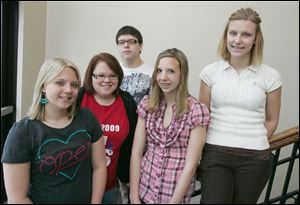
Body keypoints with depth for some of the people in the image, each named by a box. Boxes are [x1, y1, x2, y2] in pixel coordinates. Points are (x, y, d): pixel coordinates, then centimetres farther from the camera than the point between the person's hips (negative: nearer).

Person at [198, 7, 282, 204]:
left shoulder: (270, 76, -1)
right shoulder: (211, 72, 1)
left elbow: (271, 119, 9)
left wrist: (254, 144, 5)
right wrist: (218, 145, 3)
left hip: (254, 158, 0)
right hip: (215, 154, 0)